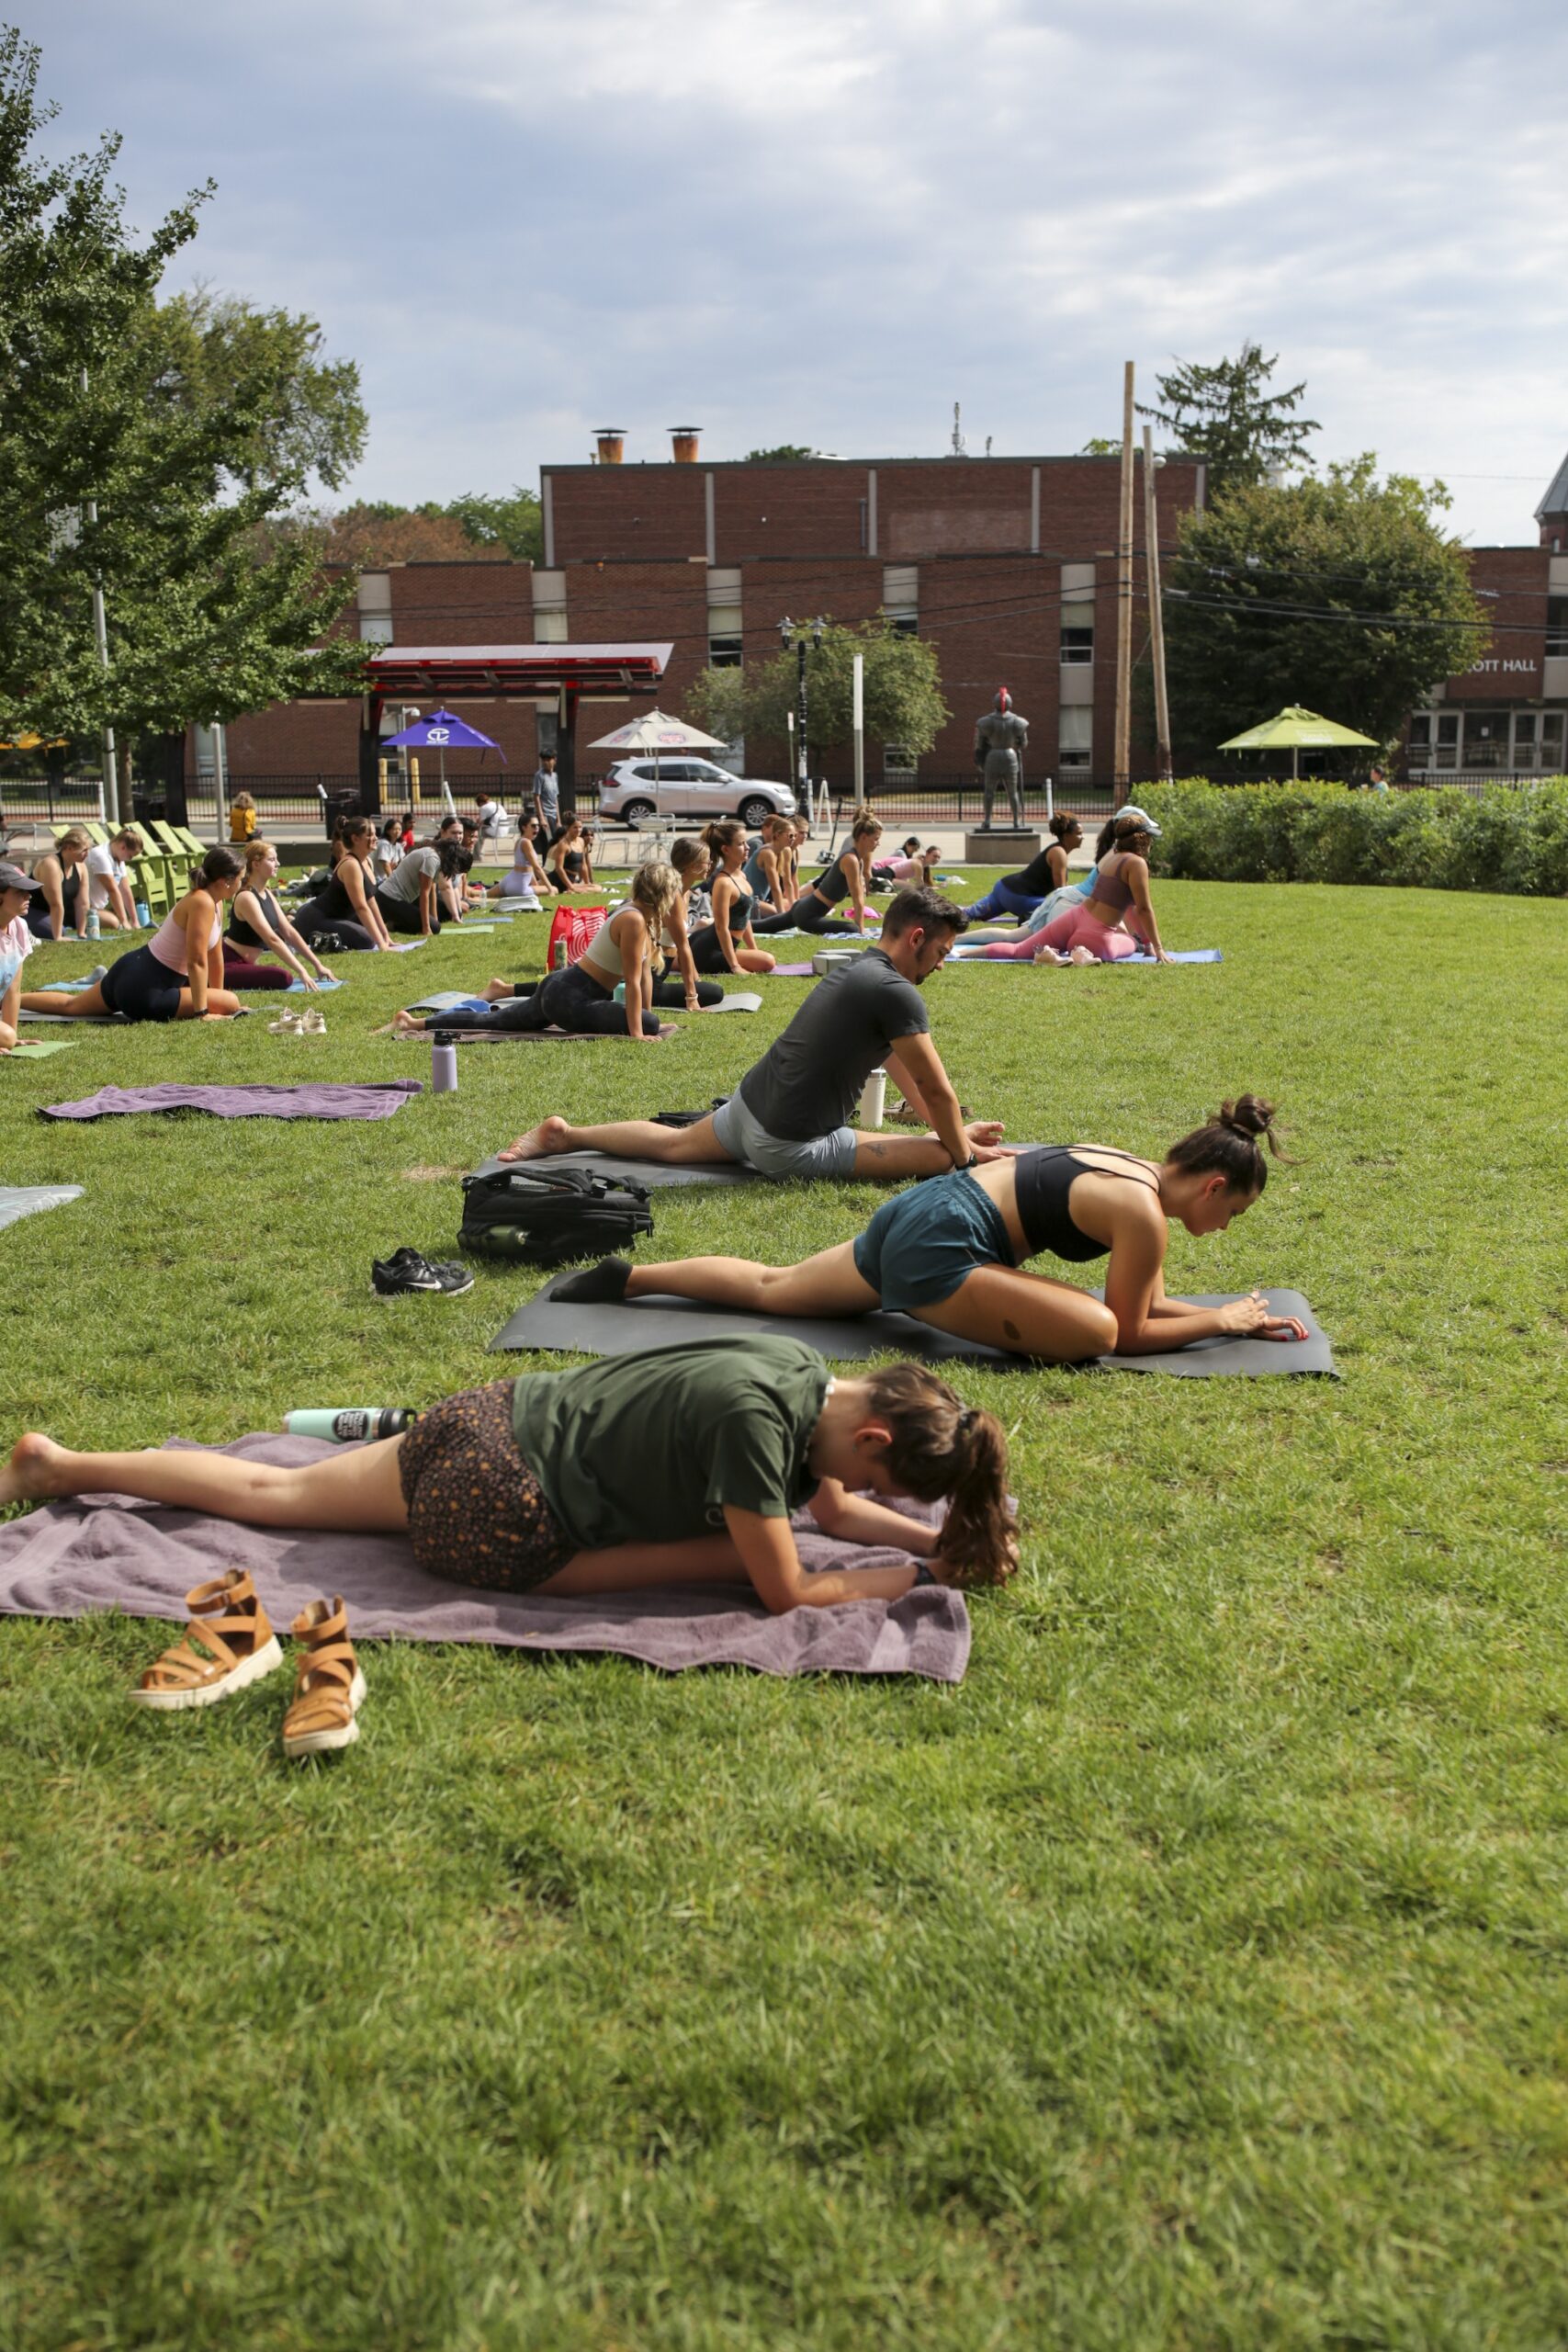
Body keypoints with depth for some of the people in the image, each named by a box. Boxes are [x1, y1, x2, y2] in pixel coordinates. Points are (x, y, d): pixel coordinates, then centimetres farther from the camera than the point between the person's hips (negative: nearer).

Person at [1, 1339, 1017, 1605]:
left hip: (494, 1421, 9)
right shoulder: (754, 1416, -30)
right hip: (489, 1513, -9)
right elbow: (787, 1589, -22)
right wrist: (915, 1580, -13)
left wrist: (945, 1538, 2)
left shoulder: (804, 1367, -3)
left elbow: (834, 1510, 11)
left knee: (273, 1492, 23)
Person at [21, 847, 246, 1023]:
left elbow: (215, 954, 12)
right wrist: (202, 1013, -25)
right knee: (231, 1003, -17)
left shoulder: (214, 901, 5)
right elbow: (196, 962, -27)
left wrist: (217, 996, 15)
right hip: (143, 992, -11)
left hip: (132, 972, 11)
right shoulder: (202, 903, -24)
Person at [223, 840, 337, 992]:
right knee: (281, 978, -25)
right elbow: (272, 939, -25)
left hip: (241, 964, 10)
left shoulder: (268, 895, 12)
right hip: (227, 964, -10)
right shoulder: (247, 898, -17)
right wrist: (301, 971, -29)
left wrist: (317, 965, 7)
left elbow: (289, 932, 12)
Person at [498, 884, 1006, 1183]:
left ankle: (564, 1134, 34)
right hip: (788, 1144, -9)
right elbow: (936, 1091, -14)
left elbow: (902, 1065, 19)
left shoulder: (858, 970, 13)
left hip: (751, 1102, 9)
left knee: (674, 1144, 33)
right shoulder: (895, 993, -18)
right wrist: (964, 1154, 2)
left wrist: (954, 1130, 16)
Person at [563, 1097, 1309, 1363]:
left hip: (913, 1213, 10)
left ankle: (623, 1277, 24)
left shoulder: (1130, 1165, 14)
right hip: (937, 1248, -10)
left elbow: (1147, 1300, 21)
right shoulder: (1144, 1212, -13)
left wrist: (1230, 1315, 19)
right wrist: (1222, 1322, 2)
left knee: (769, 1288, 23)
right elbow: (1128, 1331, -8)